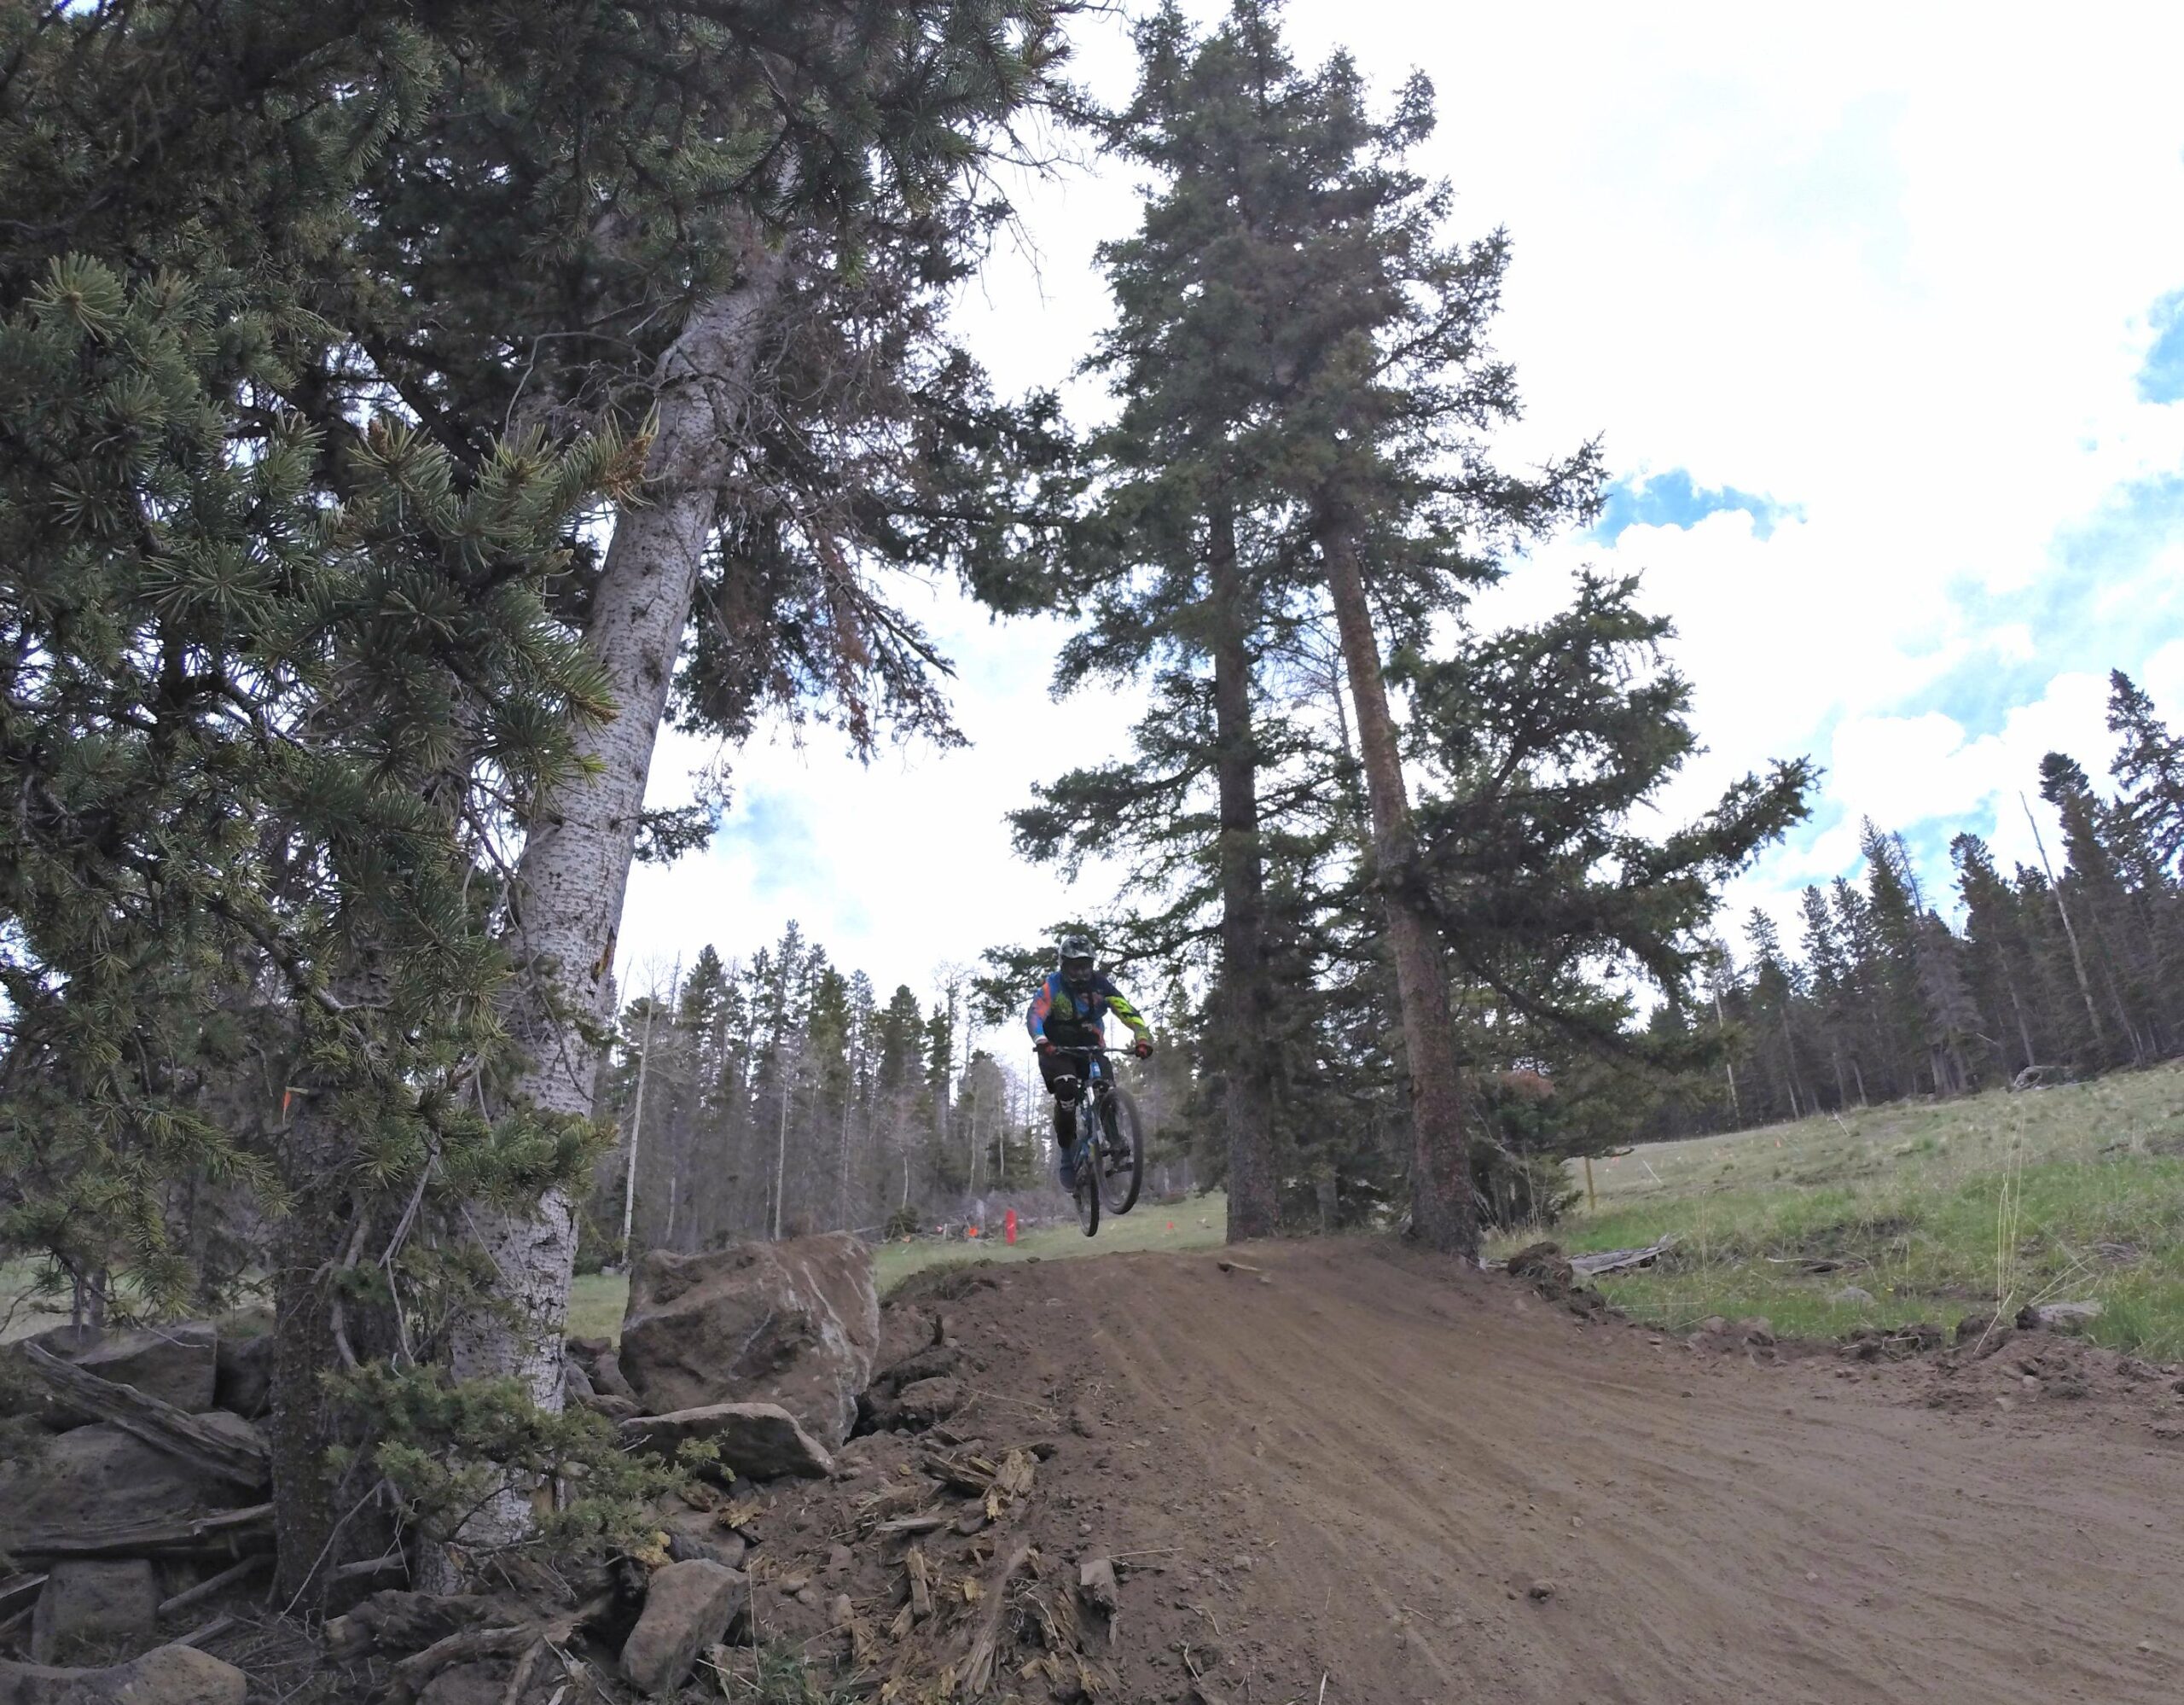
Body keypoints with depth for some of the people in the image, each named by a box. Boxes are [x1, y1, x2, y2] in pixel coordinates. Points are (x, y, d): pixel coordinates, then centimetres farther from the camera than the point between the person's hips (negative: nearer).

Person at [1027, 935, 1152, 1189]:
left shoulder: (1100, 983, -10)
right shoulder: (1053, 985, -16)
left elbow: (1127, 1011, -19)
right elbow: (1034, 1015, -31)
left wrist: (1143, 1037, -36)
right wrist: (1041, 1041, -51)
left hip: (1090, 1048, 3)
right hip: (1057, 1050, -3)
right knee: (1067, 1091, -27)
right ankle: (1067, 1152, -13)